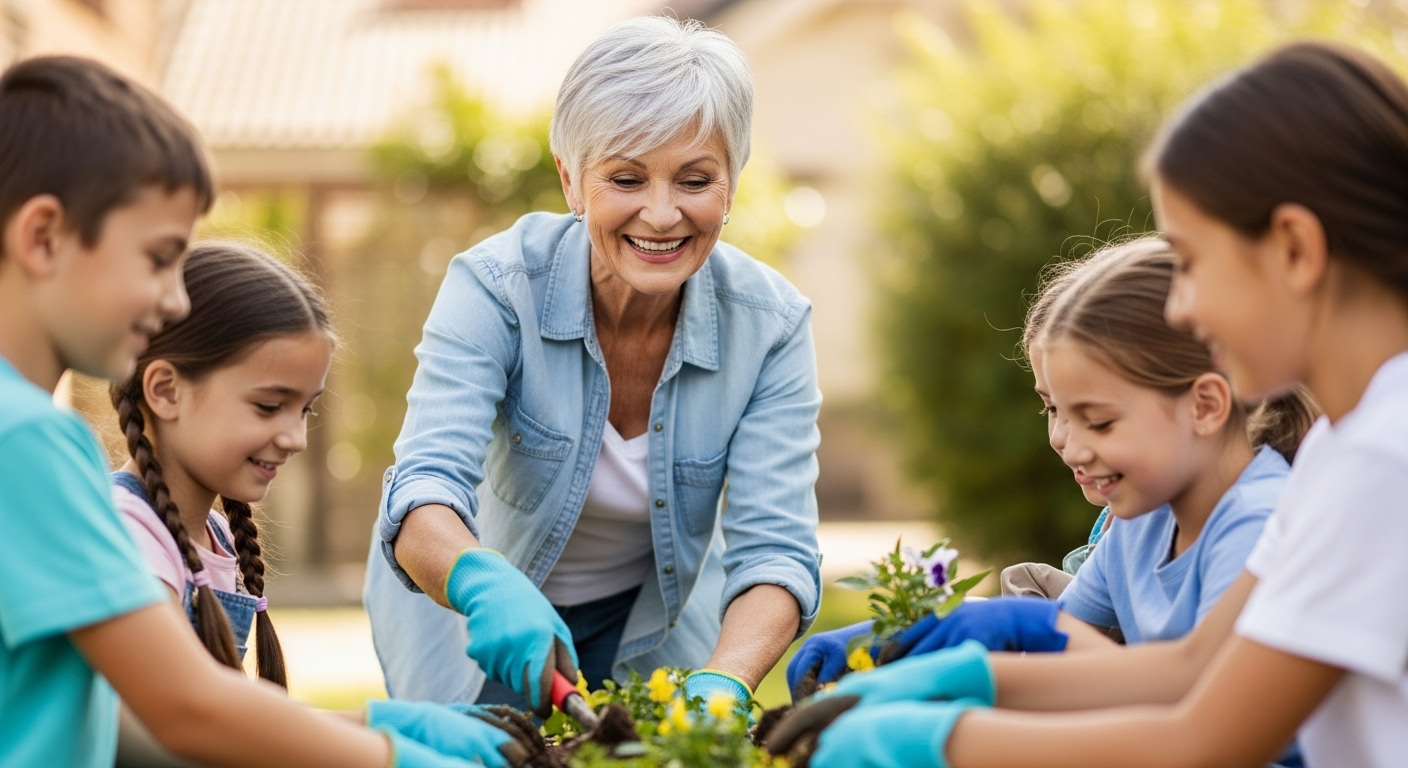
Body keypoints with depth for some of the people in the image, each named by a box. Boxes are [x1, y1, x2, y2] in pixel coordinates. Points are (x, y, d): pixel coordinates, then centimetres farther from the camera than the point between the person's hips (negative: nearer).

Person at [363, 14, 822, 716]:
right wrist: (486, 584, -60)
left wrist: (721, 685, -47)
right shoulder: (496, 285, -27)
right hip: (471, 608, -1)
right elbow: (423, 488, -37)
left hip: (657, 621, 2)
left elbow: (776, 549, -26)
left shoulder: (770, 326, -21)